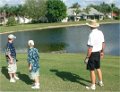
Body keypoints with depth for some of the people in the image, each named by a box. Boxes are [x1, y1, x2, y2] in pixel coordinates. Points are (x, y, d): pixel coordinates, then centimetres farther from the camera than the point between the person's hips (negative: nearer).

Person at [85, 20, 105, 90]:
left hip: (92, 54, -8)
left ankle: (93, 86, 14)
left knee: (92, 70, 4)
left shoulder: (92, 35, -23)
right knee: (98, 68, 23)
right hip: (98, 53, 8)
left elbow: (90, 48, -25)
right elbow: (103, 43, 11)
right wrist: (102, 52, 24)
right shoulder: (100, 33, 1)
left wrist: (87, 57, -18)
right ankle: (100, 82, 37)